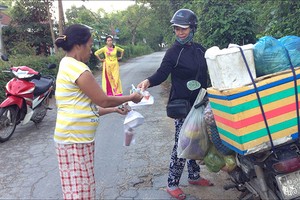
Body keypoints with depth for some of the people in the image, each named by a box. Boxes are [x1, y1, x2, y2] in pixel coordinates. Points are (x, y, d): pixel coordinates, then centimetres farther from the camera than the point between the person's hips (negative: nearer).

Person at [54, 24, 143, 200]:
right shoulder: (77, 67, -17)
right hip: (75, 138, -10)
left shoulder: (68, 66, 14)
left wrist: (115, 109, 18)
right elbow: (103, 101, -12)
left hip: (77, 137, 10)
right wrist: (131, 98, 2)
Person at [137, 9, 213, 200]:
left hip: (199, 103, 7)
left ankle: (194, 176, 33)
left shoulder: (199, 49, 9)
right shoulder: (173, 52, -9)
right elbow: (162, 74, -17)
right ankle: (172, 184, 8)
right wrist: (148, 81, -37)